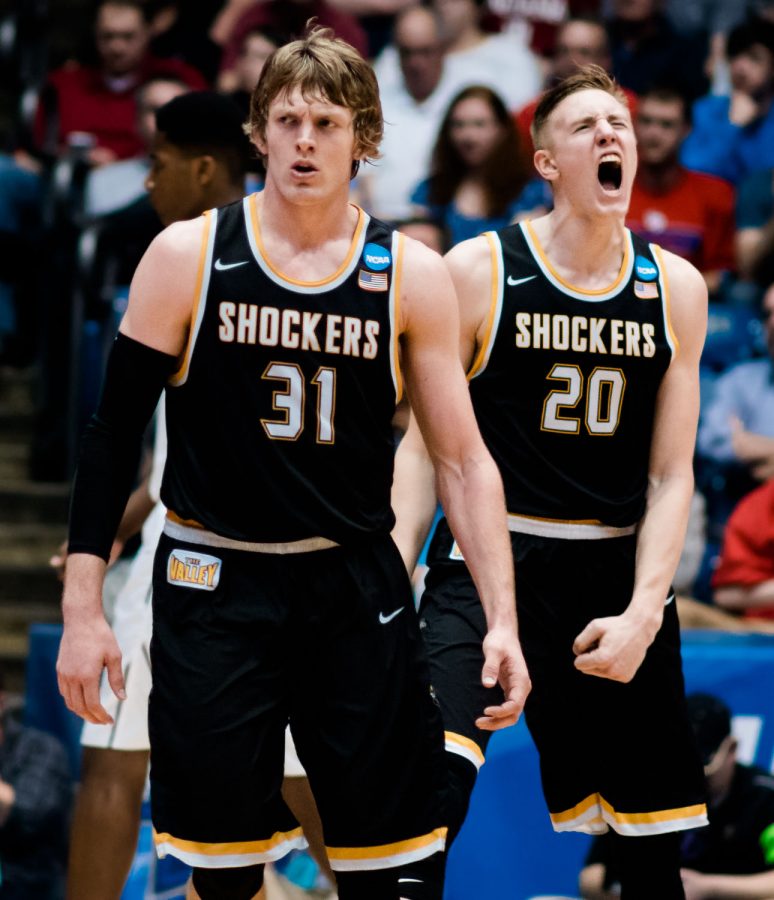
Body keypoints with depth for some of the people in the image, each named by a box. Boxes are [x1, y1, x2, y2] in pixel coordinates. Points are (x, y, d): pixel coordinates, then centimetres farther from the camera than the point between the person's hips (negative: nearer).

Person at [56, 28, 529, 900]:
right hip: (215, 587, -1)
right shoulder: (189, 255, -3)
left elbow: (462, 459, 2)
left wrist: (501, 618, -7)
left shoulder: (412, 275, 0)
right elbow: (114, 432, 0)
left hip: (357, 587, 1)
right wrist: (82, 610, -5)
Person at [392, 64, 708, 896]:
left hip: (617, 574, 4)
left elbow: (670, 474, 4)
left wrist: (643, 612, -8)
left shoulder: (675, 289, 4)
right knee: (434, 786, -27)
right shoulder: (477, 272, -5)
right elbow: (425, 444, -2)